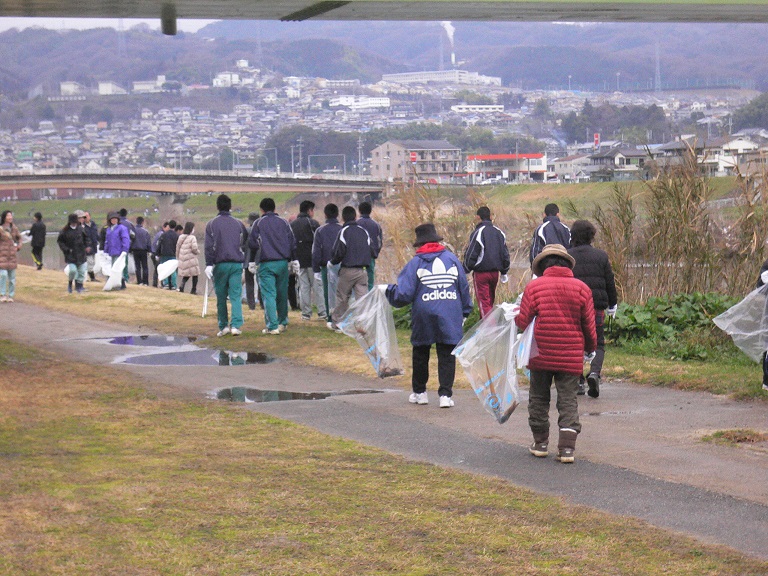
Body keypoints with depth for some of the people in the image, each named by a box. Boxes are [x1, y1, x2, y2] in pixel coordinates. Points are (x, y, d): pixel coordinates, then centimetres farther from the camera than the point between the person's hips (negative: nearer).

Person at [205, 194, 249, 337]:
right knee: (236, 296, -2)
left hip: (220, 264, -1)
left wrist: (209, 264, -8)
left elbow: (209, 246, -5)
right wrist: (244, 259, 24)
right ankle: (236, 325, -15)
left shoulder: (212, 224, 2)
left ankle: (223, 326, 10)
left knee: (221, 297, 8)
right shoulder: (238, 223, 11)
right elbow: (246, 242, 15)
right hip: (237, 264, 1)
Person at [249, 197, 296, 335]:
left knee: (269, 295, -4)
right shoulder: (283, 222, 8)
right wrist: (293, 260, 19)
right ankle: (283, 322, 26)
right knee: (282, 294, 15)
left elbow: (252, 243, 0)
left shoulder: (258, 223, -1)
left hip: (266, 264, -3)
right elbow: (293, 242, 9)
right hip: (283, 262, 3)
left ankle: (272, 326, -12)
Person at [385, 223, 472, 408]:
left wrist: (389, 291, 14)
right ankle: (445, 394, -6)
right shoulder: (452, 259, 6)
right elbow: (464, 288, 9)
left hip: (423, 316, -1)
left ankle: (419, 392, 25)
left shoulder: (416, 263, -2)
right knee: (447, 355, 3)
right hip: (450, 315, 1)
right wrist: (464, 313, 18)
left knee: (420, 353, 16)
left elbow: (403, 293, -7)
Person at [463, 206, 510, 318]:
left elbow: (470, 256, -12)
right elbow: (505, 254, 15)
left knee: (484, 302, -5)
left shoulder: (478, 233, -11)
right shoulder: (499, 232, 10)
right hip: (495, 272, 7)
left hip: (481, 273, -7)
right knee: (490, 301, 17)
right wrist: (504, 273, 24)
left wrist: (465, 271, 1)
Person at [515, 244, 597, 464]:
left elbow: (522, 321, -4)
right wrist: (591, 347, 20)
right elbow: (589, 325, 3)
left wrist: (514, 317, 19)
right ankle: (567, 446, -7)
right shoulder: (581, 288, -1)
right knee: (568, 400, 5)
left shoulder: (533, 286, -6)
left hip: (540, 355, 0)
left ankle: (540, 443, 22)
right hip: (571, 355, 1)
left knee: (539, 398, 15)